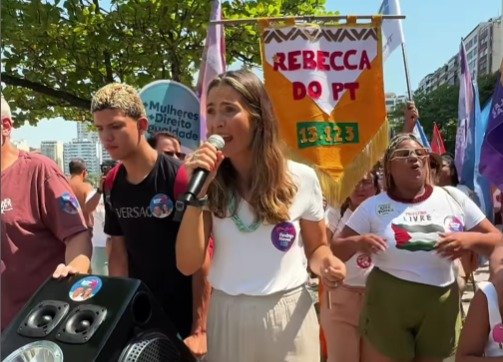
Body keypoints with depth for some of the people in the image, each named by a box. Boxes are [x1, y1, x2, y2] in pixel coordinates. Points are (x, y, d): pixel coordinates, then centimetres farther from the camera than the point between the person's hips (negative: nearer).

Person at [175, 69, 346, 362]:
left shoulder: (302, 178, -7)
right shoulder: (211, 184, -3)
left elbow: (316, 247, 7)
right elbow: (188, 265, -11)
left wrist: (325, 265, -16)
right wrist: (197, 192, -19)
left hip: (289, 316, -1)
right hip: (227, 316, 1)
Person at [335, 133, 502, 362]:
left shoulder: (454, 198, 1)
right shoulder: (374, 206, -2)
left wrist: (471, 239, -18)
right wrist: (357, 242, -23)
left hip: (441, 305, 2)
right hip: (387, 303, -2)